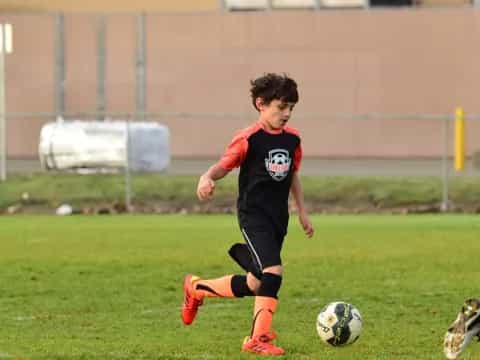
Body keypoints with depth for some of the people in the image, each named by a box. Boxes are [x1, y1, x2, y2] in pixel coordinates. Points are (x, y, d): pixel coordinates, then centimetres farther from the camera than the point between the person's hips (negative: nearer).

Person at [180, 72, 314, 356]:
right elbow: (224, 165, -8)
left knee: (256, 285, 6)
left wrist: (302, 212, 20)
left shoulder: (292, 139, 7)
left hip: (278, 217, 7)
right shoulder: (249, 139, -11)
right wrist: (207, 178, -30)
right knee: (273, 272, -22)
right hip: (253, 214, -7)